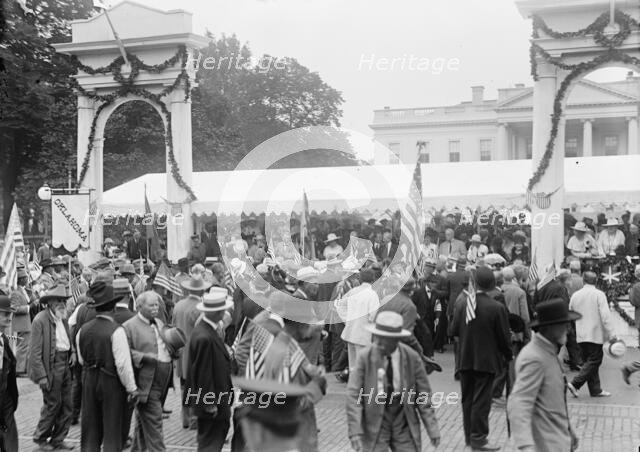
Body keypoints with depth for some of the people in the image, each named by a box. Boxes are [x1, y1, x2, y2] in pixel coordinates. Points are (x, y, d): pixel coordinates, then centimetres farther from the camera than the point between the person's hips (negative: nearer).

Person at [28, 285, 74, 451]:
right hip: (51, 366, -8)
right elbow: (35, 351, -16)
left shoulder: (63, 318, 9)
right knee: (52, 404, 1)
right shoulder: (40, 320, -15)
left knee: (66, 405, 12)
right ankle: (40, 438, 21)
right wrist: (41, 376, -18)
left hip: (65, 364, 8)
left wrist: (72, 352, 4)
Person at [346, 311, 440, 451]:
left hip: (404, 425, 1)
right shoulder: (365, 357, -11)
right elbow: (353, 395, -11)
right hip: (375, 426, -1)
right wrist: (355, 432, -18)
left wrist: (432, 429, -1)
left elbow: (423, 395, 1)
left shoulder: (412, 358, -7)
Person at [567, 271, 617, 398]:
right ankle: (575, 384, -12)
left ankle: (595, 390, 15)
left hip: (581, 335, 6)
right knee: (594, 361, -1)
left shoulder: (575, 295, 6)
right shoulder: (599, 294, -10)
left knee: (590, 362, 12)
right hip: (595, 334, -6)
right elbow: (605, 315, -16)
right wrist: (611, 333, -15)